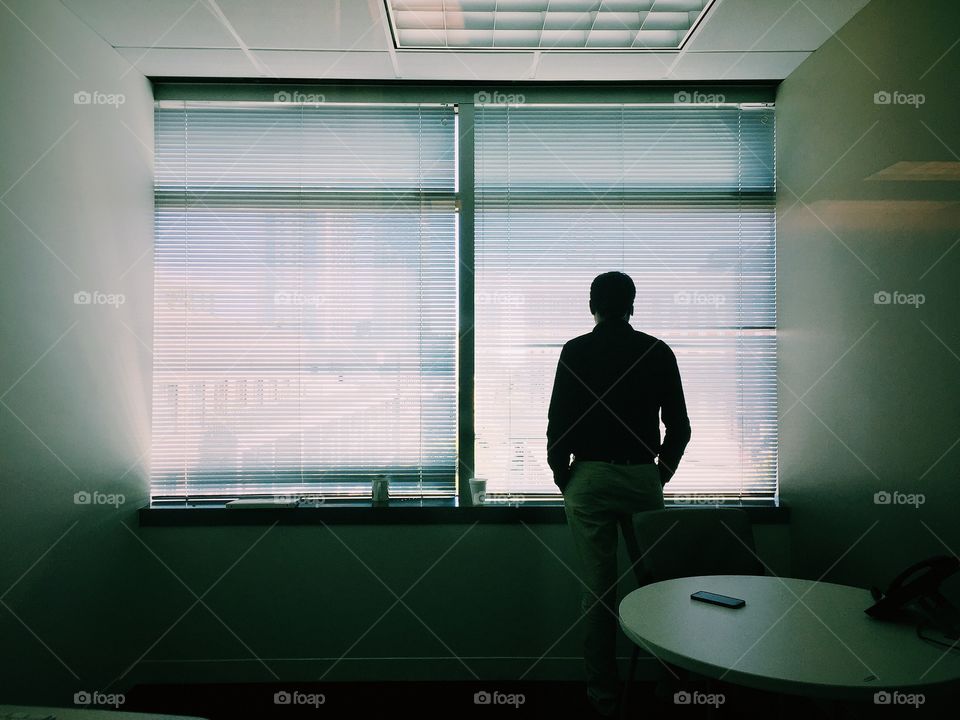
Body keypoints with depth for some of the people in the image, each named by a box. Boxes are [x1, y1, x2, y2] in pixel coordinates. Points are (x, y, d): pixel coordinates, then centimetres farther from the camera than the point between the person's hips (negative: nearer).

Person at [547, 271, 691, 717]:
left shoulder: (576, 351, -3)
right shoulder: (657, 352, 3)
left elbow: (558, 421, -6)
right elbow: (679, 424, 4)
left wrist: (562, 478, 7)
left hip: (590, 479, -2)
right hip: (644, 479, 2)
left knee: (597, 587, 4)